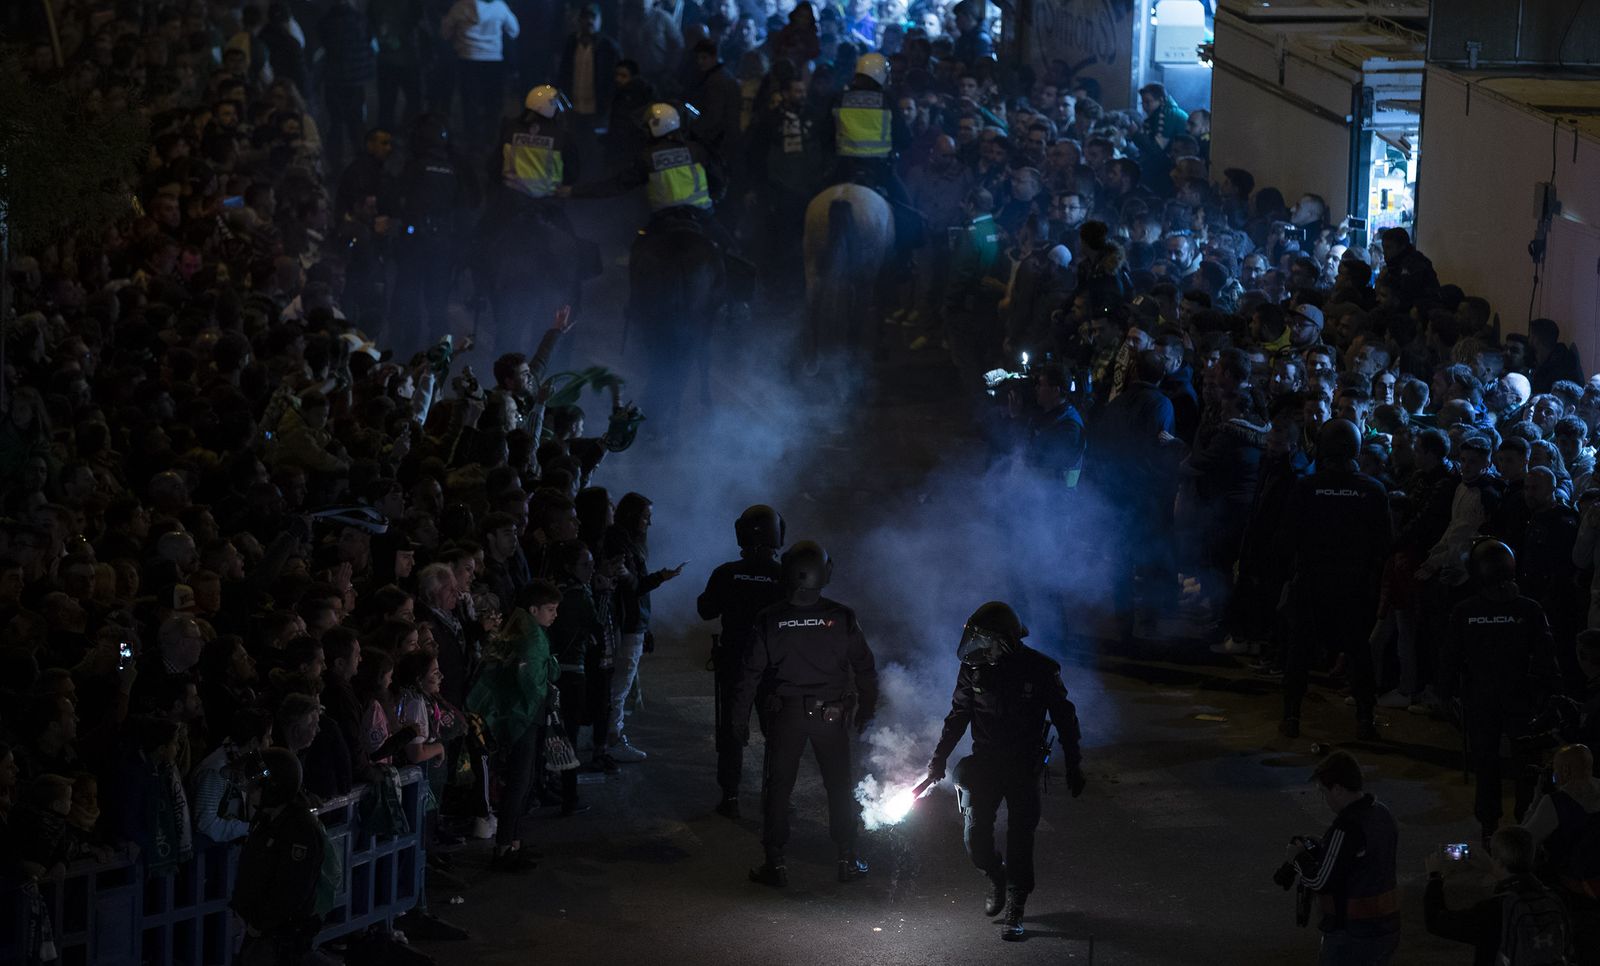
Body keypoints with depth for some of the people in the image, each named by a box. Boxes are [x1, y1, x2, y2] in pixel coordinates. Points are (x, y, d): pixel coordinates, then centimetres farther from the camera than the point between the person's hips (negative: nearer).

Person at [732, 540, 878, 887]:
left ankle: (775, 864, 9)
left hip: (784, 715, -1)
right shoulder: (842, 618, -8)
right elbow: (865, 669, 0)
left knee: (777, 788, 9)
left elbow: (751, 673, -5)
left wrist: (740, 719, 4)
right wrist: (866, 710, 14)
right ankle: (848, 860, 17)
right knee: (839, 786, 13)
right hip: (831, 715, 1)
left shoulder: (770, 620, -9)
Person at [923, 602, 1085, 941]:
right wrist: (939, 757, 0)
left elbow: (1065, 719, -1)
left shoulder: (1041, 670, -10)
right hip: (985, 761, 2)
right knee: (975, 835, -4)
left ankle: (1014, 909, 9)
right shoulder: (974, 669, -3)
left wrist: (1074, 767, 0)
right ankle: (996, 878, 26)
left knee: (1019, 838, -3)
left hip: (1025, 766, -2)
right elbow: (958, 716, 8)